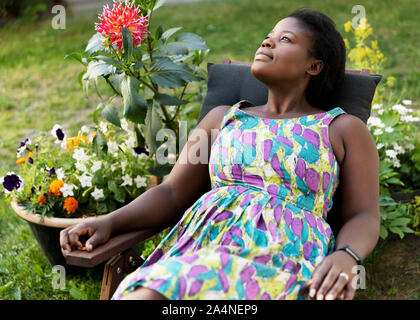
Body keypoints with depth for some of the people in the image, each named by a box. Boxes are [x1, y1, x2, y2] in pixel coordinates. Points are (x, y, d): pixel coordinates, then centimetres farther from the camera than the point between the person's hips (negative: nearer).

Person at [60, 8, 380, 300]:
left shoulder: (344, 128, 17)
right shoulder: (223, 118, 26)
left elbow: (364, 219, 8)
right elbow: (172, 195, 21)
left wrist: (345, 257, -16)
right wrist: (108, 221, 3)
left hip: (283, 253, -3)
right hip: (202, 241, 3)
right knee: (143, 294, -33)